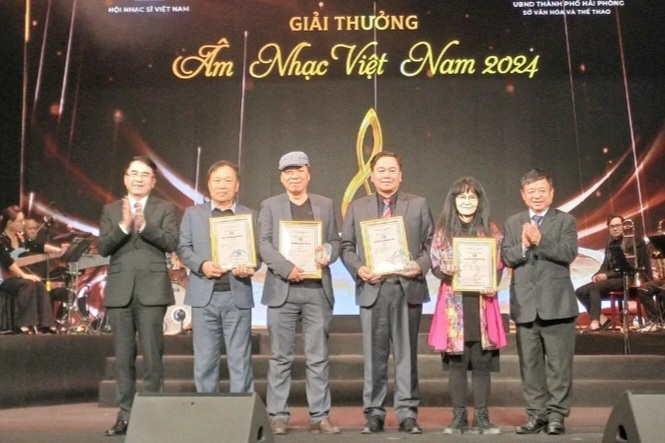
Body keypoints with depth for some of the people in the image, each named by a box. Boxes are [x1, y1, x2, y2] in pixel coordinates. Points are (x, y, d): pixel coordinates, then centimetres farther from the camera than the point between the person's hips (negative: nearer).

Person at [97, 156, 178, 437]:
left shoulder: (165, 209, 7)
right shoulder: (111, 210, 13)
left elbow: (171, 243, -6)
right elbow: (102, 248, 2)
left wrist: (144, 225, -19)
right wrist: (123, 226, -13)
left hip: (152, 290, -2)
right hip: (119, 291, 3)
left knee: (152, 354, -2)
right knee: (123, 356, 6)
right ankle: (126, 414, 13)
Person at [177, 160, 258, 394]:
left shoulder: (250, 216, 10)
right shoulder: (193, 213, 11)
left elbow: (257, 251, 6)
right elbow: (183, 247, 6)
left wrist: (249, 267, -16)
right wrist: (201, 265, -13)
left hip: (237, 295, 0)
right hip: (204, 295, 1)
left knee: (240, 359, 3)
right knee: (205, 360, 6)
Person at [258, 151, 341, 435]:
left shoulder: (325, 205, 14)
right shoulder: (270, 206, 8)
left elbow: (335, 241, 12)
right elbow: (263, 245, -2)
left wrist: (328, 252, -11)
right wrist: (288, 268, -16)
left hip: (318, 289, 2)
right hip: (282, 289, -1)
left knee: (318, 357, 5)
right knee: (280, 357, 4)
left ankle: (320, 416, 11)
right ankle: (277, 415, 11)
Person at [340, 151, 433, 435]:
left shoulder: (418, 205, 9)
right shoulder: (357, 207, 11)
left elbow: (431, 244, 7)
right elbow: (346, 246, 9)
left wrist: (421, 265, -11)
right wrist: (358, 268, -8)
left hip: (408, 288, 0)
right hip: (372, 289, 1)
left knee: (406, 354, 4)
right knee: (374, 355, 5)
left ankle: (407, 412, 12)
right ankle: (374, 413, 14)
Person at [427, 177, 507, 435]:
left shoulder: (491, 230, 6)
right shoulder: (443, 230, 6)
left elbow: (499, 266, 6)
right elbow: (435, 265, 5)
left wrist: (493, 286, -12)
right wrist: (445, 271, -17)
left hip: (482, 303, 0)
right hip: (454, 304, 0)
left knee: (482, 362, 3)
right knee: (456, 362, 2)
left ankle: (481, 418, 12)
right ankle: (458, 418, 11)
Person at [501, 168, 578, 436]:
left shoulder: (565, 221, 4)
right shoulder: (512, 223, 12)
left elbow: (569, 253, -11)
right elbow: (506, 257, 2)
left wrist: (540, 240, -19)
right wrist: (524, 245, -15)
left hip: (556, 303, -3)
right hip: (525, 304, 3)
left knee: (559, 363, 1)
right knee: (530, 364, 7)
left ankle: (557, 415, 10)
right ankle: (536, 414, 16)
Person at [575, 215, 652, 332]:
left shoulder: (634, 241, -5)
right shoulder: (610, 244, 17)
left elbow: (631, 267, -14)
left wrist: (608, 275, -19)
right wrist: (598, 275, -6)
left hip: (628, 280, -8)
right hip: (612, 279, 8)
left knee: (594, 287, -30)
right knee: (580, 291, -10)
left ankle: (595, 323, -28)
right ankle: (602, 320, -12)